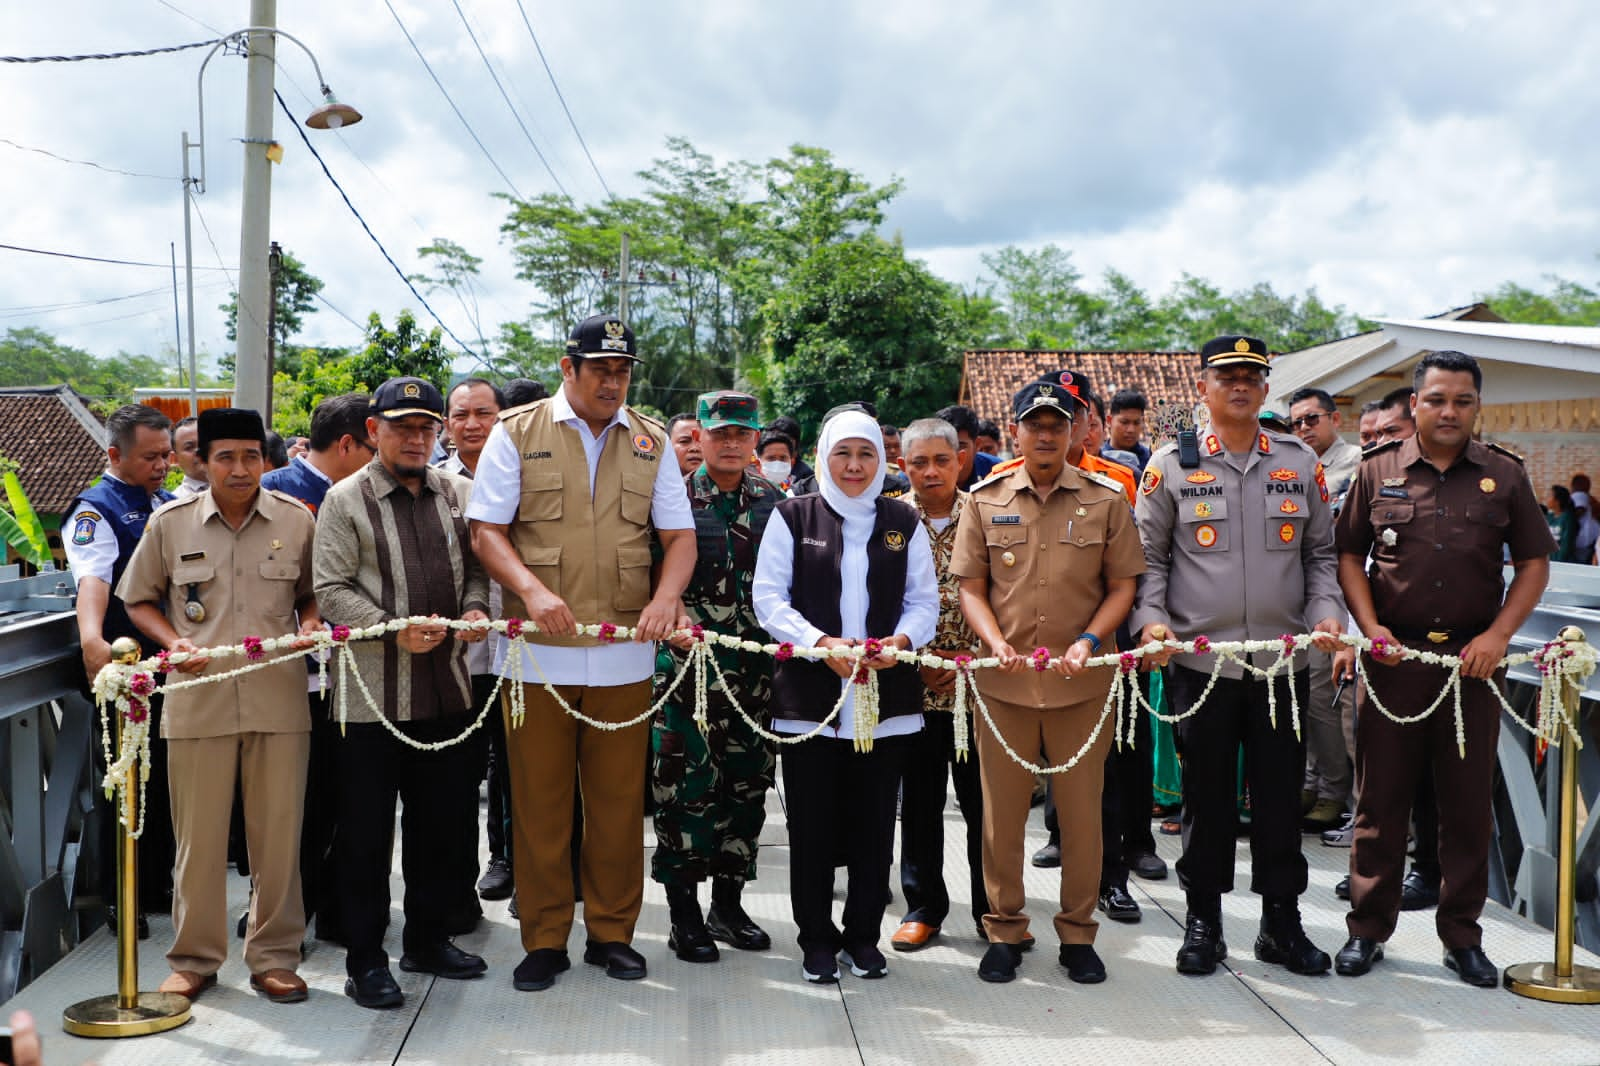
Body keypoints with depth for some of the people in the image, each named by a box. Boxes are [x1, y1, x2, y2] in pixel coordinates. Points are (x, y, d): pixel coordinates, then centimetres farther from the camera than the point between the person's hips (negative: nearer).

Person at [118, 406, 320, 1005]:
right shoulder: (170, 523, 4)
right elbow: (138, 599, 12)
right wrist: (173, 642, -4)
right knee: (199, 837, 6)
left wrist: (310, 626, -4)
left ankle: (273, 956, 18)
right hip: (197, 701, 0)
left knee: (279, 832, 4)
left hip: (279, 699, 0)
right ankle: (194, 958, 20)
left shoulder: (295, 520, 5)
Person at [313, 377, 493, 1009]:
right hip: (373, 694, -4)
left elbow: (477, 565, 16)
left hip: (448, 690, 4)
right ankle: (365, 961, 15)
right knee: (367, 831, 3)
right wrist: (394, 632, -17)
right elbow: (332, 590, -6)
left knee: (447, 821, 13)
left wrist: (475, 609, -5)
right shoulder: (346, 501, -1)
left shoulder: (460, 493, 11)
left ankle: (428, 939, 30)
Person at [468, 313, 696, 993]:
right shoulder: (516, 434, 4)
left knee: (619, 797, 6)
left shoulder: (651, 441, 10)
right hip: (537, 650, -2)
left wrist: (666, 597, -12)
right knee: (539, 800, 3)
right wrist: (533, 591, -18)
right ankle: (544, 940, 16)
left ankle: (612, 931, 21)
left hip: (624, 653, 2)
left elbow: (679, 535, 8)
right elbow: (486, 531, -1)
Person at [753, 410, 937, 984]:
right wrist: (821, 644, -14)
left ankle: (863, 935, 20)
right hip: (810, 694, -1)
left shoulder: (904, 521, 11)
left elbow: (923, 601, 9)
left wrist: (901, 641, -11)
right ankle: (817, 937, 17)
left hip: (887, 694, 2)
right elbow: (769, 599, -1)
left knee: (874, 822, 6)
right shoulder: (793, 516, 5)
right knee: (812, 822, 3)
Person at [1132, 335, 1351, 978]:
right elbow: (1148, 556, 5)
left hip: (1284, 658, 2)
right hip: (1199, 658, -2)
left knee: (1281, 793, 8)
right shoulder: (1171, 466, 3)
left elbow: (1321, 552, 14)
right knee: (1207, 794, 6)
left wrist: (1327, 612, -1)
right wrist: (1150, 620, -10)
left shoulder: (1299, 463, 10)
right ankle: (1203, 921, 19)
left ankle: (1281, 921, 21)